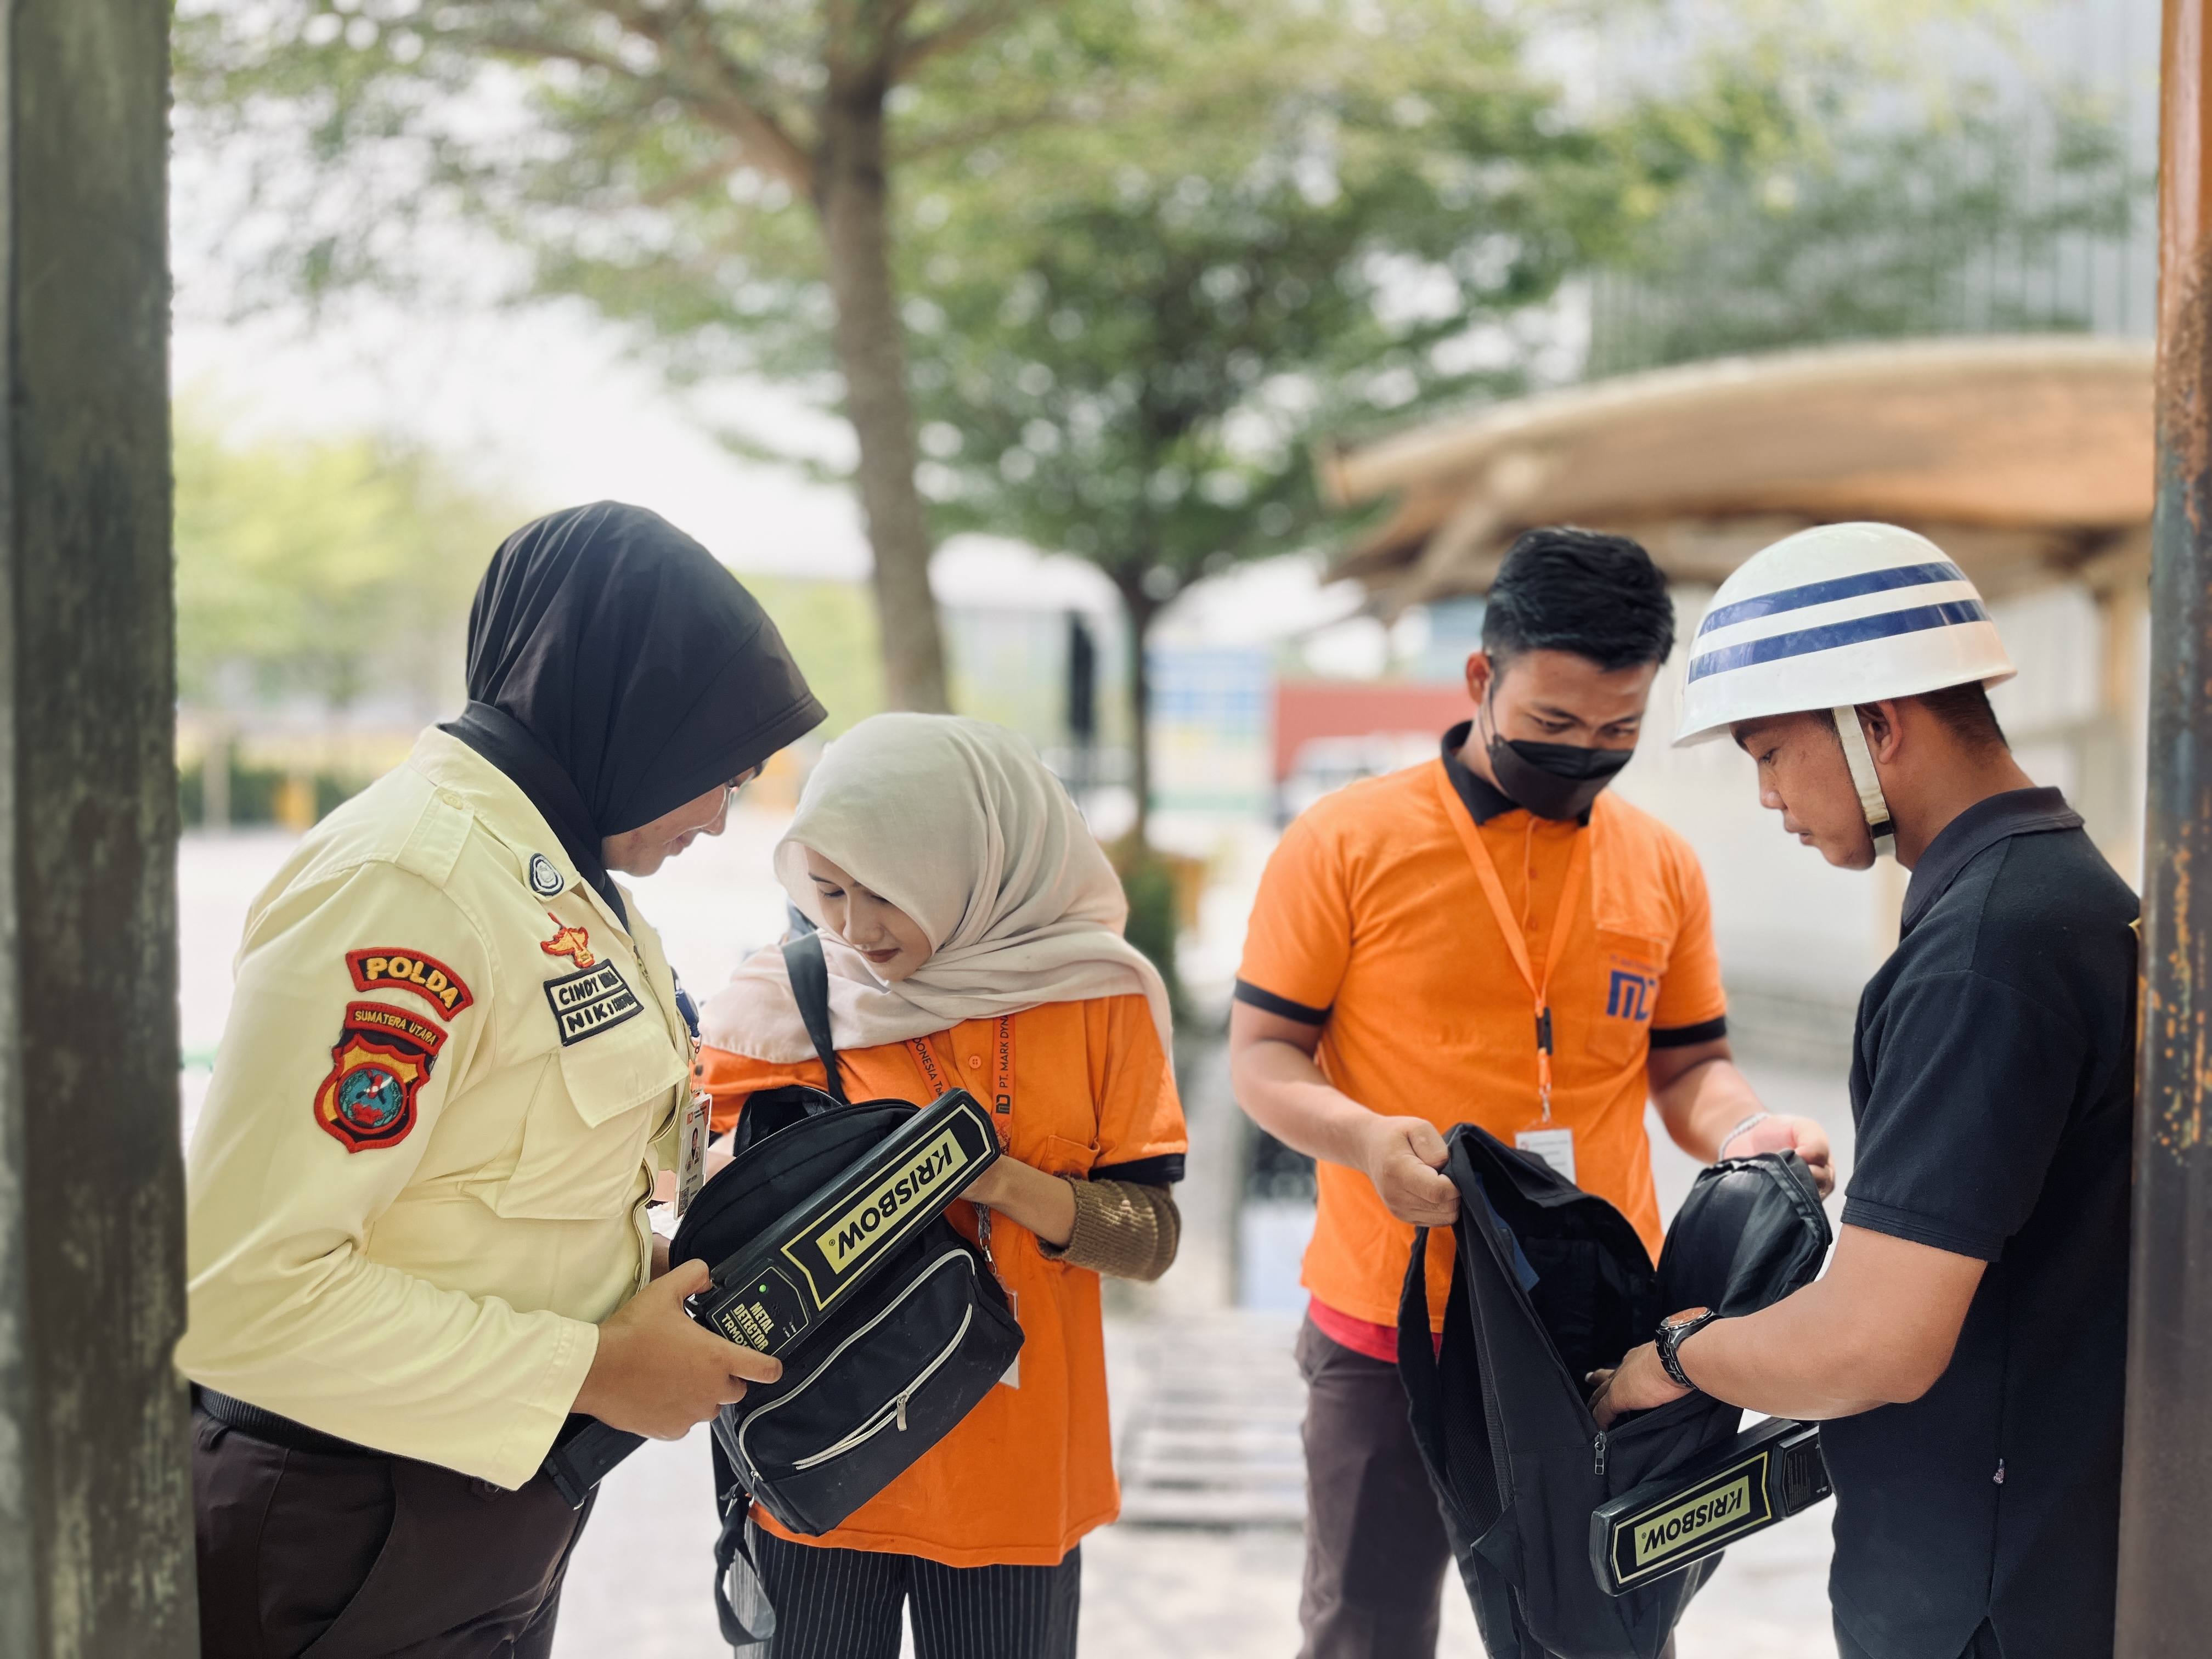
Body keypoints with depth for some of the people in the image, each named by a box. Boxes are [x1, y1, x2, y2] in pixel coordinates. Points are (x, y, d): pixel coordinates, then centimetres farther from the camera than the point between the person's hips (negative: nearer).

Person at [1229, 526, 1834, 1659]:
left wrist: (1743, 1131, -9)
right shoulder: (1348, 842, -6)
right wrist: (1365, 1137, -23)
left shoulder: (1662, 866, 6)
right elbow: (1261, 1056, -4)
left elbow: (1688, 1065, 13)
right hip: (1389, 1338, -3)